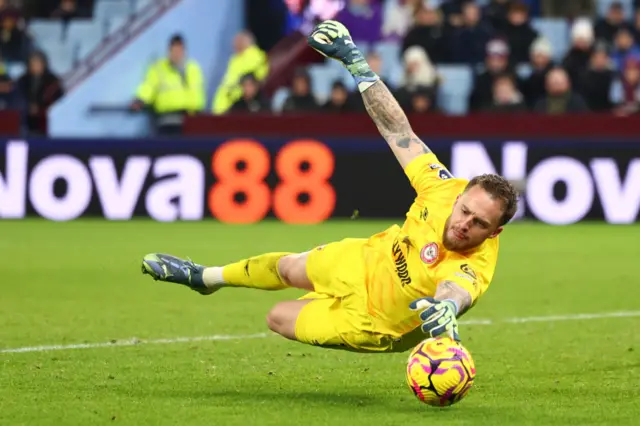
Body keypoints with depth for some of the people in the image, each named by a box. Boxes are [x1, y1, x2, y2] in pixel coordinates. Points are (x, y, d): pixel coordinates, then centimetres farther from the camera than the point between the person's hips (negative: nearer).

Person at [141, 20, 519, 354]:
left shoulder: (474, 268, -40)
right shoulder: (445, 190, -27)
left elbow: (457, 289, -64)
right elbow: (397, 129, -19)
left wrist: (446, 306, -89)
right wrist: (355, 61, -18)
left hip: (371, 319, -5)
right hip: (366, 259, 5)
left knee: (280, 319, 3)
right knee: (288, 268, 27)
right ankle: (203, 278, 55)